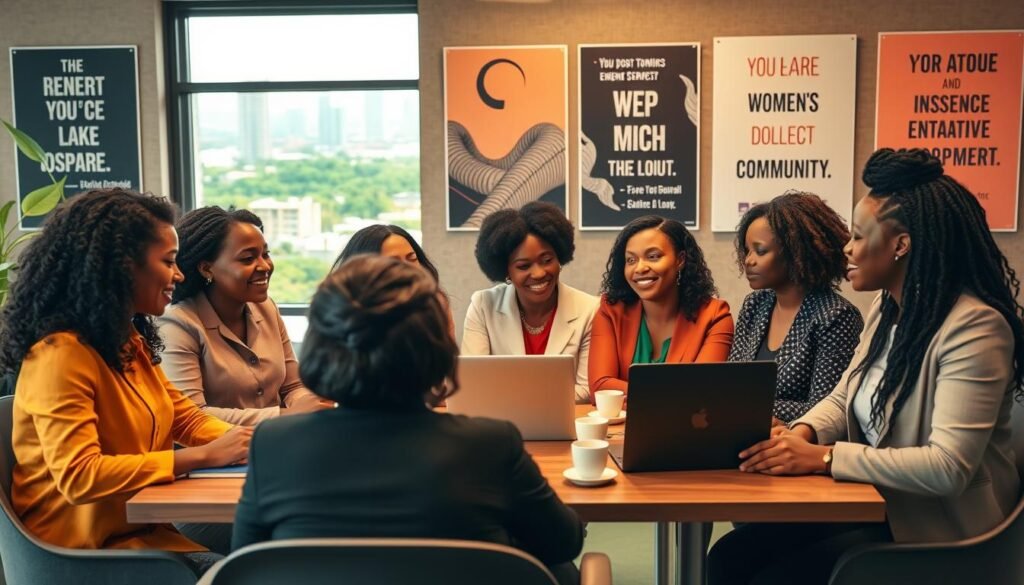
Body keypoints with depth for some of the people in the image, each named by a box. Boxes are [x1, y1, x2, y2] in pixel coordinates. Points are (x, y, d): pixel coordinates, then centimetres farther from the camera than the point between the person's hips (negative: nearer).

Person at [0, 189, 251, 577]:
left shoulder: (130, 342, 10)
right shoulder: (61, 355, -19)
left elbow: (186, 417, 12)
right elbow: (79, 476, -27)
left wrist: (249, 443, -8)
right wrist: (204, 456, -26)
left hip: (141, 528, 8)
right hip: (89, 548, -8)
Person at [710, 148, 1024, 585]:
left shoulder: (973, 327, -21)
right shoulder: (887, 308, 7)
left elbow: (948, 467, -28)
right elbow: (843, 399, 13)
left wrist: (824, 457, -27)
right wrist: (802, 433, -9)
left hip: (934, 526, -8)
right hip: (874, 501, 8)